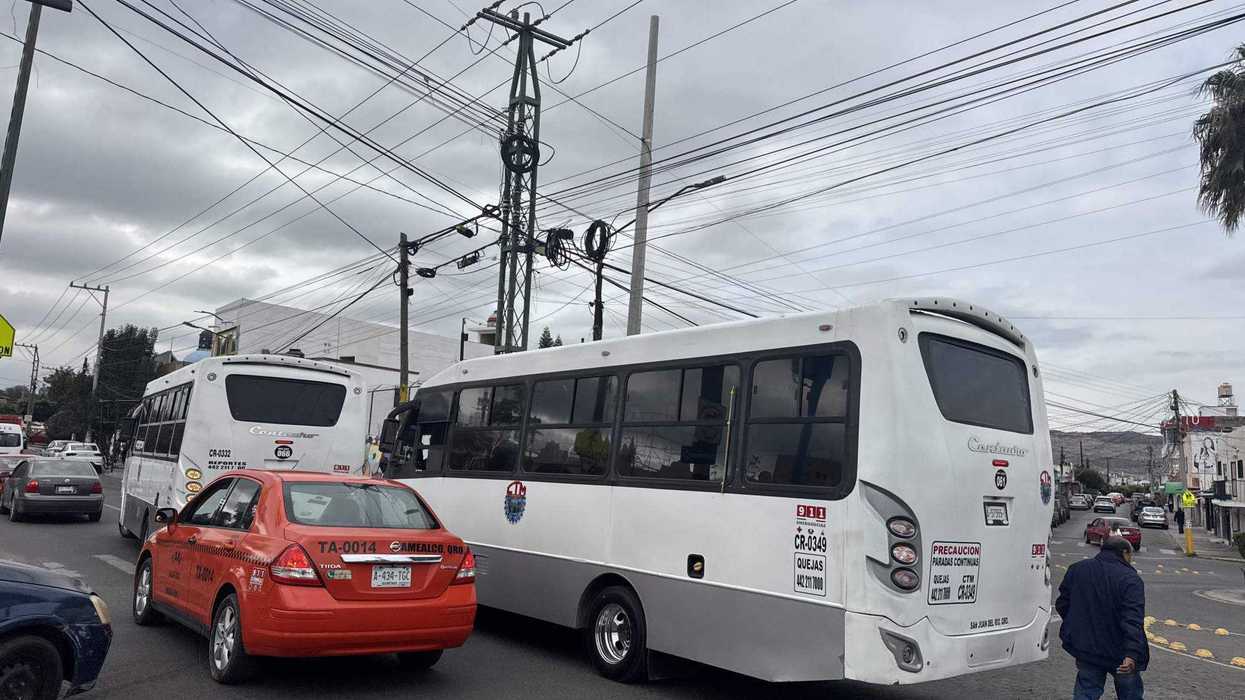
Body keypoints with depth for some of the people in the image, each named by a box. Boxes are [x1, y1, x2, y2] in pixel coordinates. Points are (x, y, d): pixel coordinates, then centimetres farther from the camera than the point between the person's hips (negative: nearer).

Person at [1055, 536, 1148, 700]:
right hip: (1119, 653, -4)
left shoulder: (1076, 570, 3)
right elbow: (1133, 621, -24)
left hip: (1085, 648, 4)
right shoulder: (1130, 579, -14)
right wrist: (1132, 654, -30)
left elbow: (1062, 605, 8)